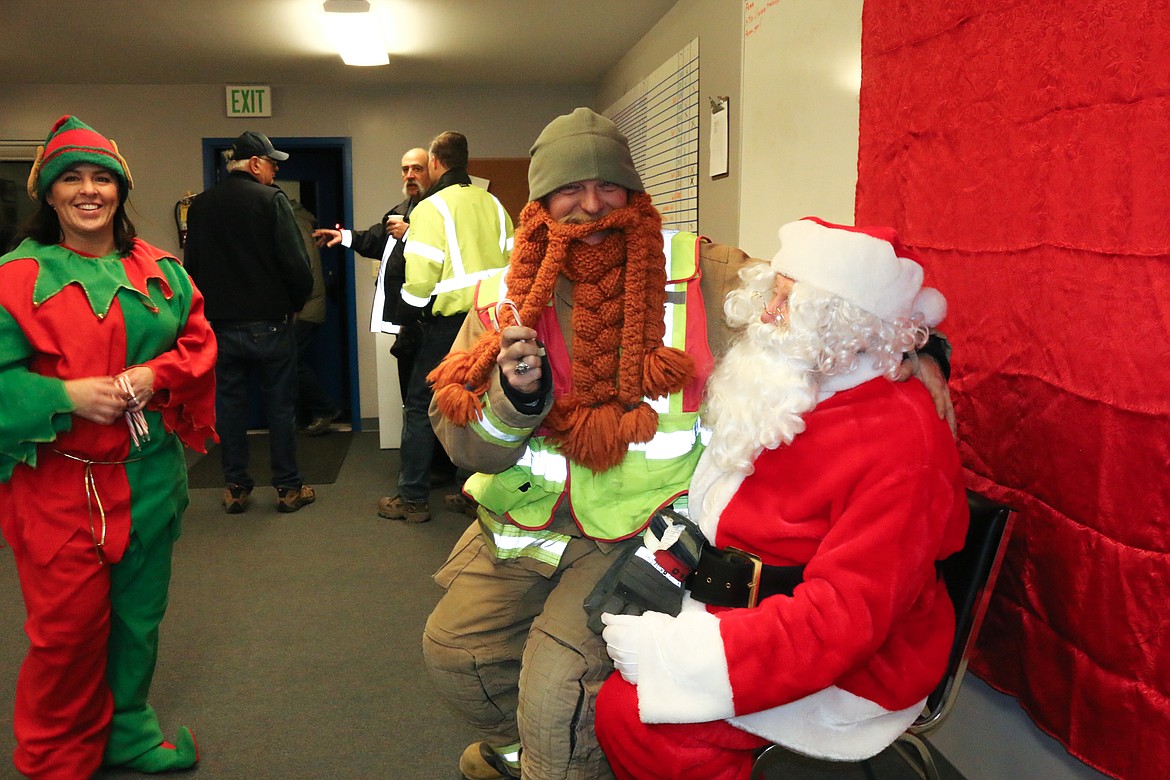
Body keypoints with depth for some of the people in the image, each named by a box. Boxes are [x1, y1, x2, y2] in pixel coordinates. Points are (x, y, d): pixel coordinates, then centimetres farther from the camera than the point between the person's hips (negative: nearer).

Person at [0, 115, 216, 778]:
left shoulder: (158, 271, 7)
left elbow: (198, 343, 7)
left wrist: (155, 376, -12)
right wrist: (67, 395, -21)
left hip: (146, 475, 4)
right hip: (55, 481, -4)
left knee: (137, 612, 15)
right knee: (67, 624, 3)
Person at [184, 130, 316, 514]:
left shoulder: (200, 205, 6)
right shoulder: (271, 199, -10)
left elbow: (191, 266, 9)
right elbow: (295, 262, -16)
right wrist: (297, 302, 0)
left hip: (221, 324, 4)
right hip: (269, 322, -4)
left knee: (229, 404, 12)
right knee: (281, 405, 6)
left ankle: (235, 488, 17)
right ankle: (288, 487, 12)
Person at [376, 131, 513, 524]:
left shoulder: (431, 208, -8)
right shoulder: (492, 203, 10)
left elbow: (420, 275, -14)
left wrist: (406, 317, 1)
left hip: (450, 319, -6)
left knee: (420, 405, 5)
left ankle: (412, 499, 8)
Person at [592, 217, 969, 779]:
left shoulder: (902, 444, -23)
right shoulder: (791, 393, 3)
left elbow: (841, 619, -28)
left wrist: (676, 647, -29)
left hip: (847, 674, -8)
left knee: (629, 712, -22)